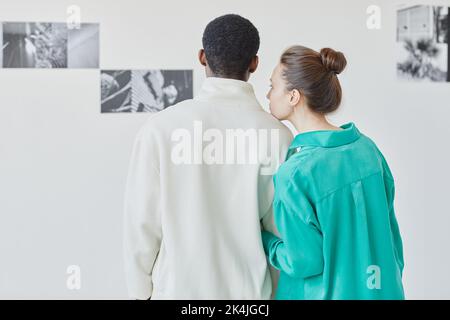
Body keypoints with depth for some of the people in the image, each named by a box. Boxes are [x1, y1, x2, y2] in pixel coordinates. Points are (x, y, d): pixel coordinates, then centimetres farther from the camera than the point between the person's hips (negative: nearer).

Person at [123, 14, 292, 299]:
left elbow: (141, 221, -8)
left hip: (176, 287, 0)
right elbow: (282, 226, -4)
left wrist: (140, 290, 5)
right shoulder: (277, 135, -11)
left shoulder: (160, 127, -12)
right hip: (249, 289, 0)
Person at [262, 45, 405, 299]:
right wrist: (390, 284, 17)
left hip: (326, 292, -5)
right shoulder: (367, 147, -5)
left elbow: (304, 262, -19)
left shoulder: (294, 173, -24)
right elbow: (390, 232, 4)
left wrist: (261, 238, -4)